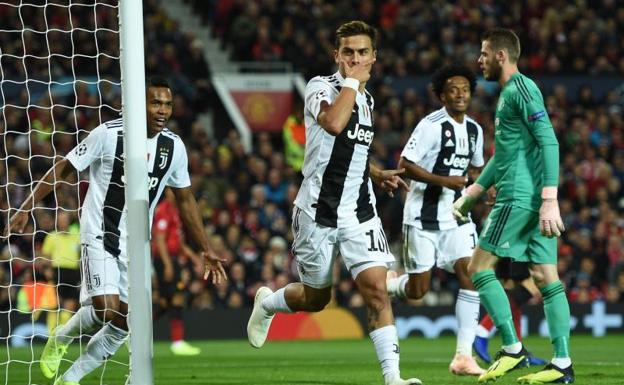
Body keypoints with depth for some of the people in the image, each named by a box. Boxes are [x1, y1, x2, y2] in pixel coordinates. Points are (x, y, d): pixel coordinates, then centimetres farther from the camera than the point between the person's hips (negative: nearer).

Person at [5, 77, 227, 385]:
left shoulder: (174, 147, 0)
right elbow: (63, 169, -5)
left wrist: (206, 250, 11)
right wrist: (25, 209, -8)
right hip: (99, 235, -5)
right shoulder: (108, 134, -14)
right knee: (105, 308, -20)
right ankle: (60, 339, 11)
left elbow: (185, 200, 12)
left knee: (125, 322, 1)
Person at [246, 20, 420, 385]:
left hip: (359, 212, 5)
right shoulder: (321, 87, -10)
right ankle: (267, 302, 44)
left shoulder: (366, 100, 12)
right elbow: (333, 123, -34)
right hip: (318, 211, -5)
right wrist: (352, 81, -22)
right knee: (315, 298, 11)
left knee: (377, 290, -12)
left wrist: (378, 175, 15)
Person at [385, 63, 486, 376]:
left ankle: (463, 356, -11)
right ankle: (383, 285, 34)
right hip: (423, 217, -6)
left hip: (455, 216, 6)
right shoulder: (431, 125, -12)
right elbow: (405, 165, -16)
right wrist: (444, 181, -24)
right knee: (417, 291, -2)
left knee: (470, 274, -12)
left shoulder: (474, 130, 10)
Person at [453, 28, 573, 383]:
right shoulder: (509, 93, 21)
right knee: (546, 277, 4)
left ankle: (513, 349, -3)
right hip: (535, 200, 9)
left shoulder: (521, 89, -10)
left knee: (479, 267, -3)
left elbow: (549, 143, -18)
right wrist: (471, 194, 32)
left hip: (519, 197, -9)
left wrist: (550, 200, -25)